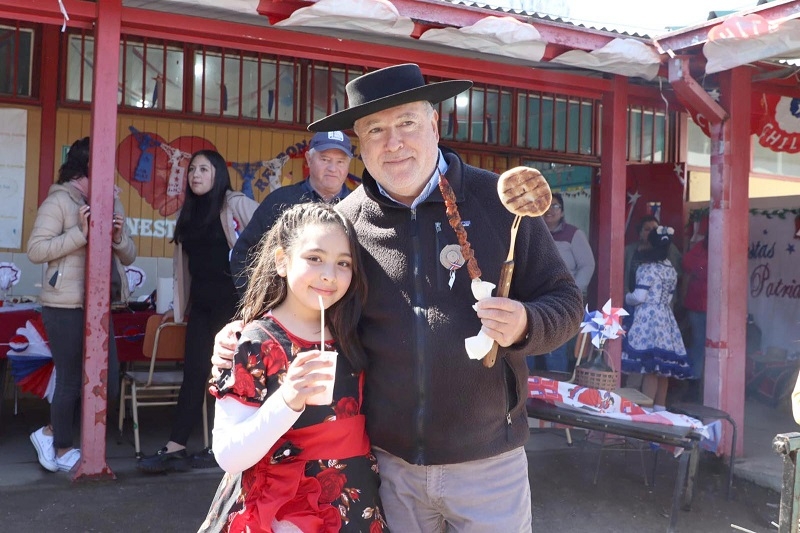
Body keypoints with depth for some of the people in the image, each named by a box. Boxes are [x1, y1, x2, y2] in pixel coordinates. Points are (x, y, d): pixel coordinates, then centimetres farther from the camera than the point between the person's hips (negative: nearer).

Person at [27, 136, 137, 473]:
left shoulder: (111, 202, 12)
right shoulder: (59, 201, -6)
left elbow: (129, 257, 14)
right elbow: (35, 250, -13)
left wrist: (119, 237, -6)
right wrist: (80, 233, -19)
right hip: (65, 308, -7)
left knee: (108, 385, 8)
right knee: (71, 381, 4)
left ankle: (51, 433, 28)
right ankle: (63, 452, 26)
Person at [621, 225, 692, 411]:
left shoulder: (648, 268, -10)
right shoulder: (671, 269, 12)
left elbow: (639, 296, -13)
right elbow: (669, 297, 16)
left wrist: (626, 297, 6)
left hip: (649, 317, -8)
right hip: (666, 318, 8)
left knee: (650, 366, -8)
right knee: (663, 365, 11)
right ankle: (659, 408, 19)